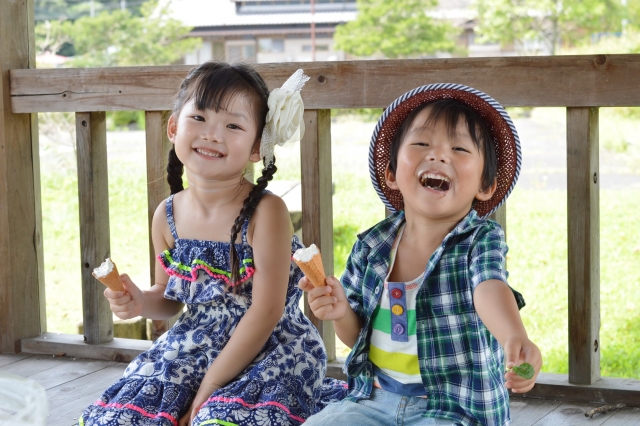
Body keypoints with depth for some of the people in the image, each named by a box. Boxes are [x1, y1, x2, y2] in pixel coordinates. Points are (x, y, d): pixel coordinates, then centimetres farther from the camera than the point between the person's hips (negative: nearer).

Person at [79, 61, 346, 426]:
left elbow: (266, 312, -19)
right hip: (194, 348, 6)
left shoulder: (265, 212, -17)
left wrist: (206, 392, -18)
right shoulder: (167, 217, -1)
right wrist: (142, 303, -11)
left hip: (270, 352, -5)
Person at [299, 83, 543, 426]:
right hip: (376, 398, 5)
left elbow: (490, 289, -33)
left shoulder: (481, 241, -9)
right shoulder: (371, 247, 2)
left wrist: (515, 337, -55)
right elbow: (358, 337, 11)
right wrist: (341, 311, -13)